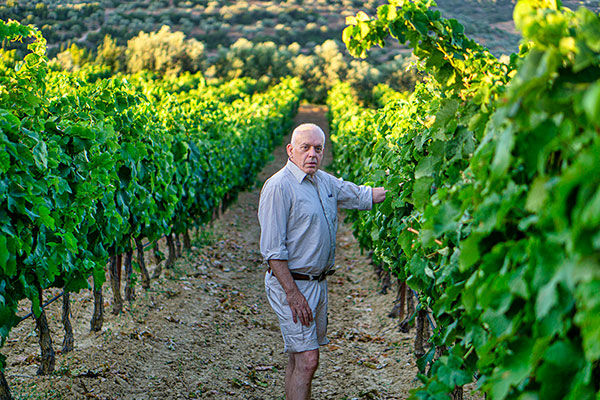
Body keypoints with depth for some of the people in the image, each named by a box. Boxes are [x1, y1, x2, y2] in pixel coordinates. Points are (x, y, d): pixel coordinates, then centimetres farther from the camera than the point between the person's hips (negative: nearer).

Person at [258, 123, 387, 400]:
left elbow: (363, 196, 26)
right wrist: (292, 293, -21)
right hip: (292, 283, -8)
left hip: (319, 282, 8)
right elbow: (272, 249, -18)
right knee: (306, 361, -12)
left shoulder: (325, 182, 11)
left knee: (299, 358, 12)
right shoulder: (279, 187, -15)